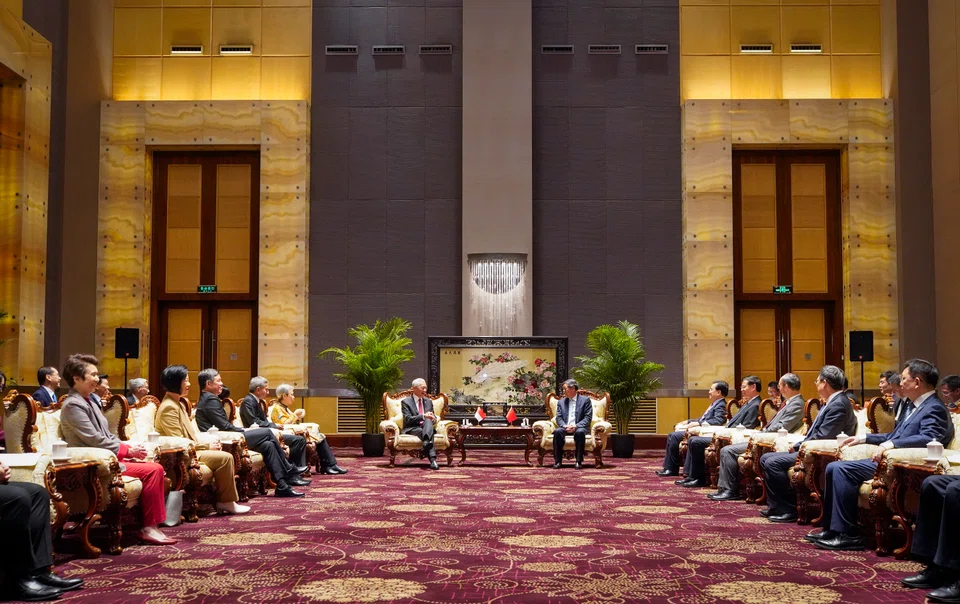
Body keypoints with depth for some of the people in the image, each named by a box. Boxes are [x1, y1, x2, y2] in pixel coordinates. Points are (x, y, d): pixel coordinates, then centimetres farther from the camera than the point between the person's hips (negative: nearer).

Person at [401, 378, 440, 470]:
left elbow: (433, 418, 22)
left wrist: (433, 419, -6)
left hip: (427, 426, 4)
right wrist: (423, 416, -22)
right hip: (412, 429, -4)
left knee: (428, 421, -34)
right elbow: (408, 419, -9)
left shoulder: (428, 401, 22)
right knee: (422, 431, -40)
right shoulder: (406, 402, 4)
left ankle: (426, 441, -62)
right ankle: (432, 459, -57)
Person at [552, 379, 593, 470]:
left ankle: (579, 461, -28)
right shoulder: (561, 402, 18)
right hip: (565, 428, 3)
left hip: (579, 428, -3)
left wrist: (576, 426, -17)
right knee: (557, 432, -31)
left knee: (580, 432, -37)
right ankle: (558, 461, -26)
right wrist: (564, 426, -13)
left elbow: (588, 418, -2)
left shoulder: (585, 400, 6)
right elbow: (559, 418, 9)